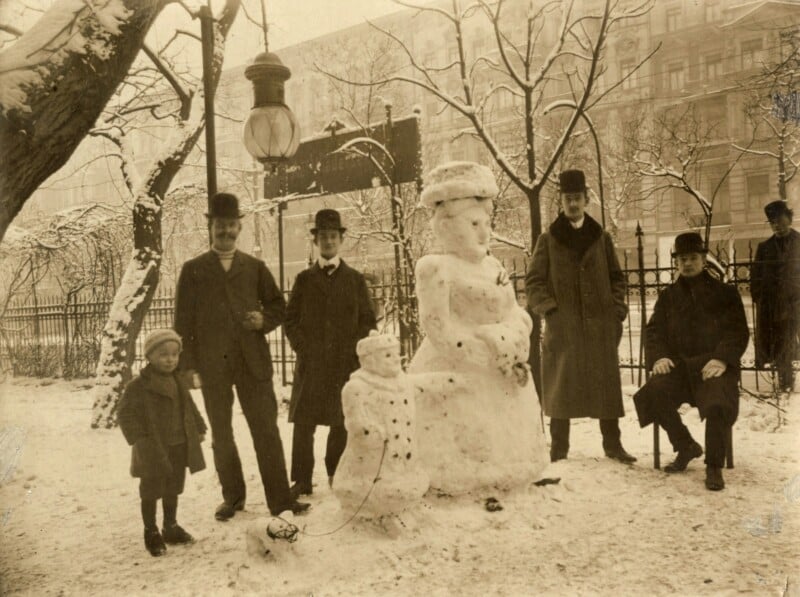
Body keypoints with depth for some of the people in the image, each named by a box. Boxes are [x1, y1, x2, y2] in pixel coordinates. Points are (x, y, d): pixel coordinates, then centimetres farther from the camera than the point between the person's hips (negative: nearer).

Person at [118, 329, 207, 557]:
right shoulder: (138, 385, -15)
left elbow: (189, 407, 18)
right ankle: (151, 532, 20)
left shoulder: (178, 382, 7)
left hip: (179, 446, 6)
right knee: (151, 491, 5)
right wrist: (138, 438, -21)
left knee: (173, 488, 18)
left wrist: (199, 428, 12)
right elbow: (125, 414, -15)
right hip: (154, 449, -6)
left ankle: (171, 526, 33)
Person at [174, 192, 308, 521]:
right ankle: (233, 496, 24)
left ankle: (279, 497, 6)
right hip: (213, 365, 0)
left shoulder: (255, 267, 11)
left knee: (266, 429, -1)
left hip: (253, 361, 1)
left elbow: (278, 305, 17)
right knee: (221, 433, 9)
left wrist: (264, 320, -6)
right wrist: (188, 365, -3)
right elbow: (183, 320, 4)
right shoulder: (193, 270, 6)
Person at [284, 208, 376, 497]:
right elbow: (290, 319, 8)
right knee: (304, 422, -4)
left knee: (342, 423, 4)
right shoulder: (304, 279, 11)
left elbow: (368, 321, 7)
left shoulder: (355, 279, 10)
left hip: (346, 363, 0)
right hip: (311, 364, 0)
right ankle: (302, 480, 5)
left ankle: (337, 476, 19)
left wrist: (353, 350, -5)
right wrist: (302, 348, -5)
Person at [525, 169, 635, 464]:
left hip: (601, 323, 2)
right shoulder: (548, 240, 4)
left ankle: (613, 443, 19)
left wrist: (617, 310, 3)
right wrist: (549, 310, -10)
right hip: (562, 325, -2)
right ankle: (558, 448, 9)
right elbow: (533, 281, 2)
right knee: (562, 386, 0)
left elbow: (617, 277, 15)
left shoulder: (602, 238, 11)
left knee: (607, 384, 7)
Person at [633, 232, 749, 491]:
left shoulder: (725, 293, 12)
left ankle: (714, 466, -13)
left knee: (719, 402, -35)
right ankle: (686, 446, -2)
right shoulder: (668, 296, 20)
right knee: (653, 394, -28)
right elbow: (653, 330, 13)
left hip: (713, 364, -2)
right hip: (679, 363, 3)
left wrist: (722, 359, -17)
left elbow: (738, 331, 3)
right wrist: (658, 356, -9)